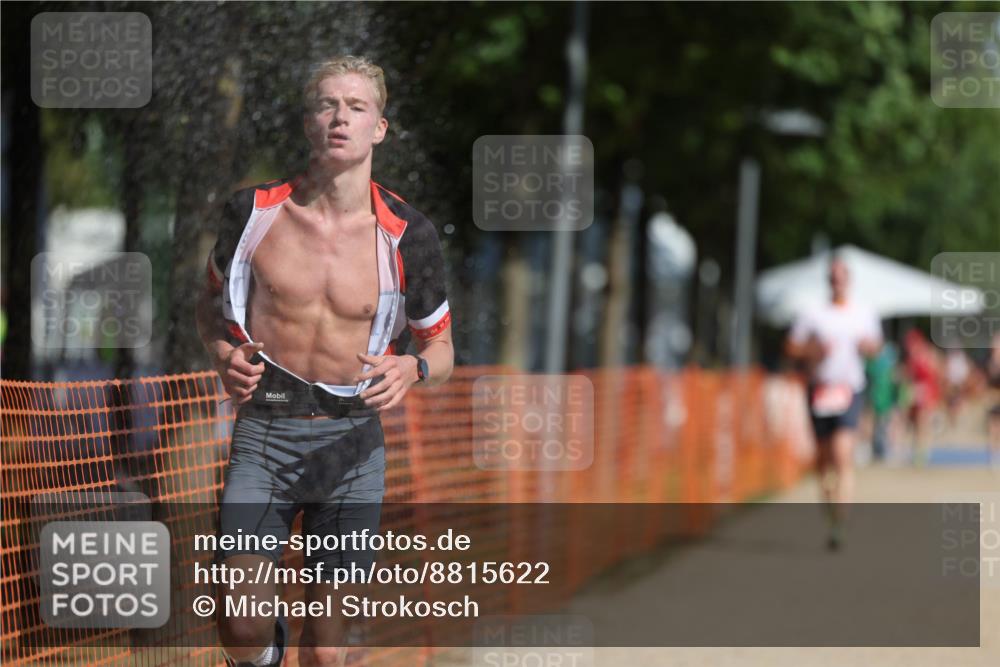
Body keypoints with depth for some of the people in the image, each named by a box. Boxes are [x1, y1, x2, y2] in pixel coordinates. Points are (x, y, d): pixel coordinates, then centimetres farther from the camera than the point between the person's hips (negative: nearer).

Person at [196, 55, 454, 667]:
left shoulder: (407, 237, -3)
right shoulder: (255, 211, -2)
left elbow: (440, 348, 10)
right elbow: (213, 302, 16)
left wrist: (413, 367, -14)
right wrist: (225, 356, -5)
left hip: (352, 439, 0)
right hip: (264, 432, 0)